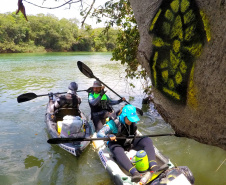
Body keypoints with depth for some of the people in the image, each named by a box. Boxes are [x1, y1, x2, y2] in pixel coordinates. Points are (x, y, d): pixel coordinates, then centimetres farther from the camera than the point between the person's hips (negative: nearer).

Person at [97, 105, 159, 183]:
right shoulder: (114, 123, -21)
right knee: (118, 152, -42)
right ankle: (134, 173, -59)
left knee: (147, 140, -20)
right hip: (117, 144, -4)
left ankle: (153, 166, -36)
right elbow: (99, 134, -28)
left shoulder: (133, 122, -5)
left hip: (130, 142, 5)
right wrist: (109, 136, -45)